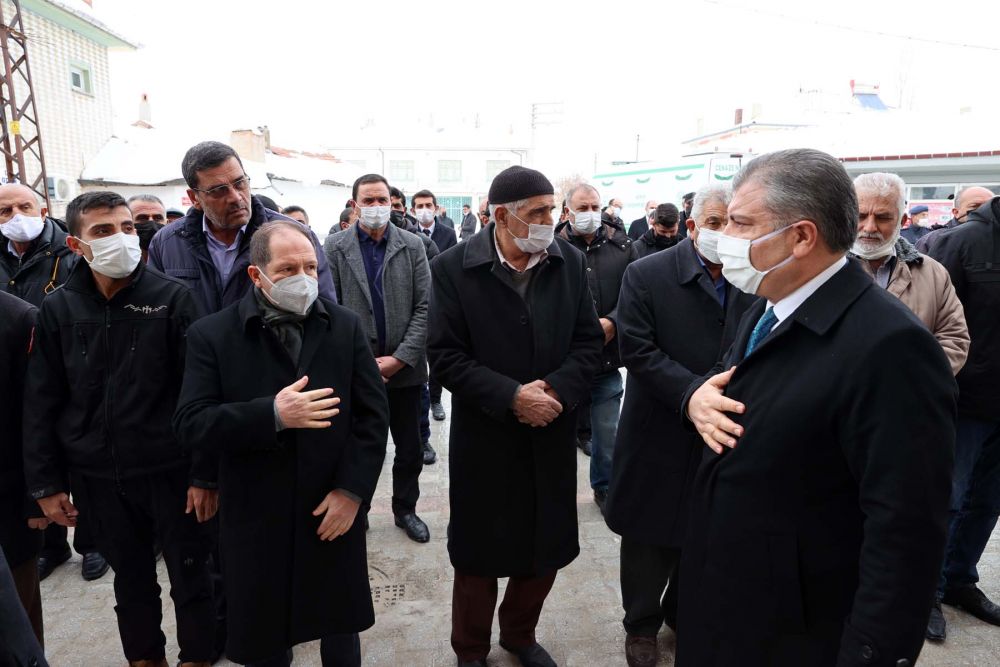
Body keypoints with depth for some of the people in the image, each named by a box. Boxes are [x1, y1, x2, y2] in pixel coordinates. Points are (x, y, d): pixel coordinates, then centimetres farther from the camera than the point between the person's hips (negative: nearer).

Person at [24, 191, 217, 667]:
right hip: (101, 476, 3)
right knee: (131, 582, 19)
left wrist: (205, 474, -12)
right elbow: (41, 404, 5)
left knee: (190, 579, 11)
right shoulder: (57, 309, 0)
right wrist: (45, 484, 3)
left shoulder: (173, 298, -9)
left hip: (171, 471, -2)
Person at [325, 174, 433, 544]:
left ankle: (405, 509, 33)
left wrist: (401, 358, -10)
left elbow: (424, 306, -2)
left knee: (410, 450, 13)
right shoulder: (336, 247, -1)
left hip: (405, 368, 1)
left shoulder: (412, 245, 1)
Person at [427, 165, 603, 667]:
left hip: (553, 436, 4)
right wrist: (512, 396, -21)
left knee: (546, 549, 17)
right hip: (485, 439, -3)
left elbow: (589, 341, 0)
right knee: (480, 553, 13)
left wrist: (556, 389, -17)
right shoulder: (453, 268, -11)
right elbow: (445, 357, -13)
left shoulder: (570, 263, 0)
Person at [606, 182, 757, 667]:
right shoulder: (647, 275, -11)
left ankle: (684, 612, 45)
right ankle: (641, 625, 36)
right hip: (660, 434, -3)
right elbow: (638, 351, -17)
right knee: (649, 537, 13)